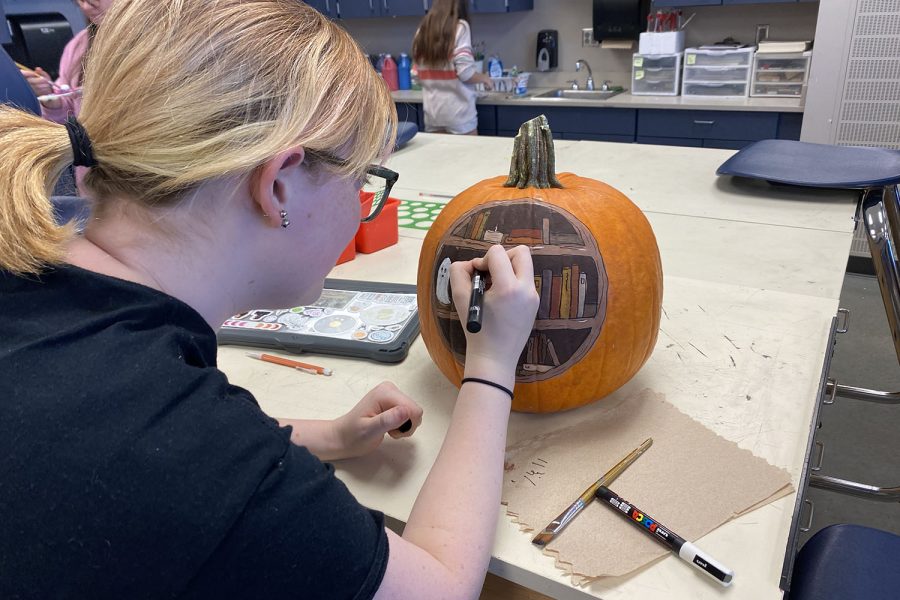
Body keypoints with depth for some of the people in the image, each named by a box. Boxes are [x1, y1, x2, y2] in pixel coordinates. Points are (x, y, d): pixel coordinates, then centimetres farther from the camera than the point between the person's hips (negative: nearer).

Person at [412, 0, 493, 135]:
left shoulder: (422, 30, 9)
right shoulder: (459, 27, -7)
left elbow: (420, 74, 11)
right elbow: (465, 73, -14)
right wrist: (484, 78, 4)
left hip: (432, 112, 5)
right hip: (457, 111, -5)